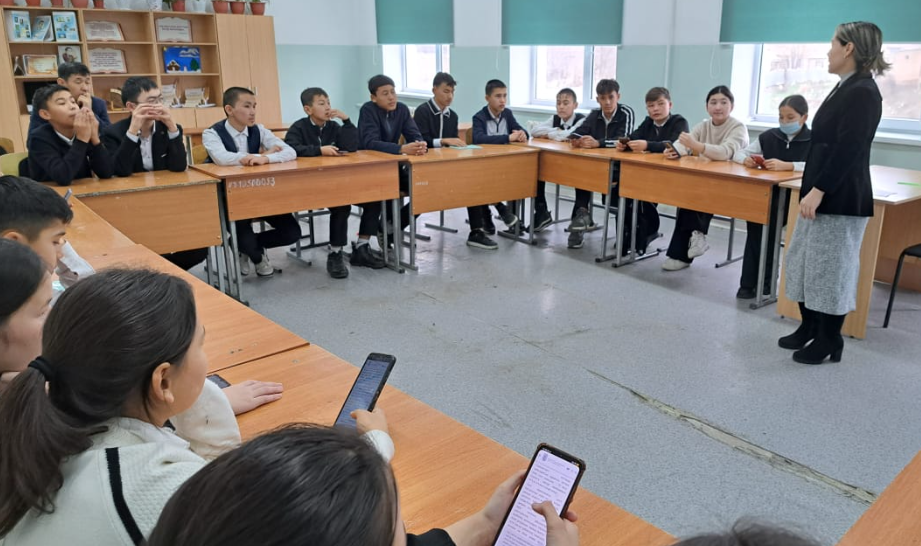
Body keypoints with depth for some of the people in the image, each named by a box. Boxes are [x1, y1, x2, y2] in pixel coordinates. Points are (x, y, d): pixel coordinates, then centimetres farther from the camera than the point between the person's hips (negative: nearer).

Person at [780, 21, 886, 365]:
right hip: (822, 193, 10)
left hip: (840, 198, -10)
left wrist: (819, 190, -23)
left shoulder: (862, 92, -16)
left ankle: (829, 341, 13)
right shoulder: (845, 88, 15)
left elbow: (848, 149, -22)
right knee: (801, 262, 15)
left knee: (831, 269, -1)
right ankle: (809, 328, 28)